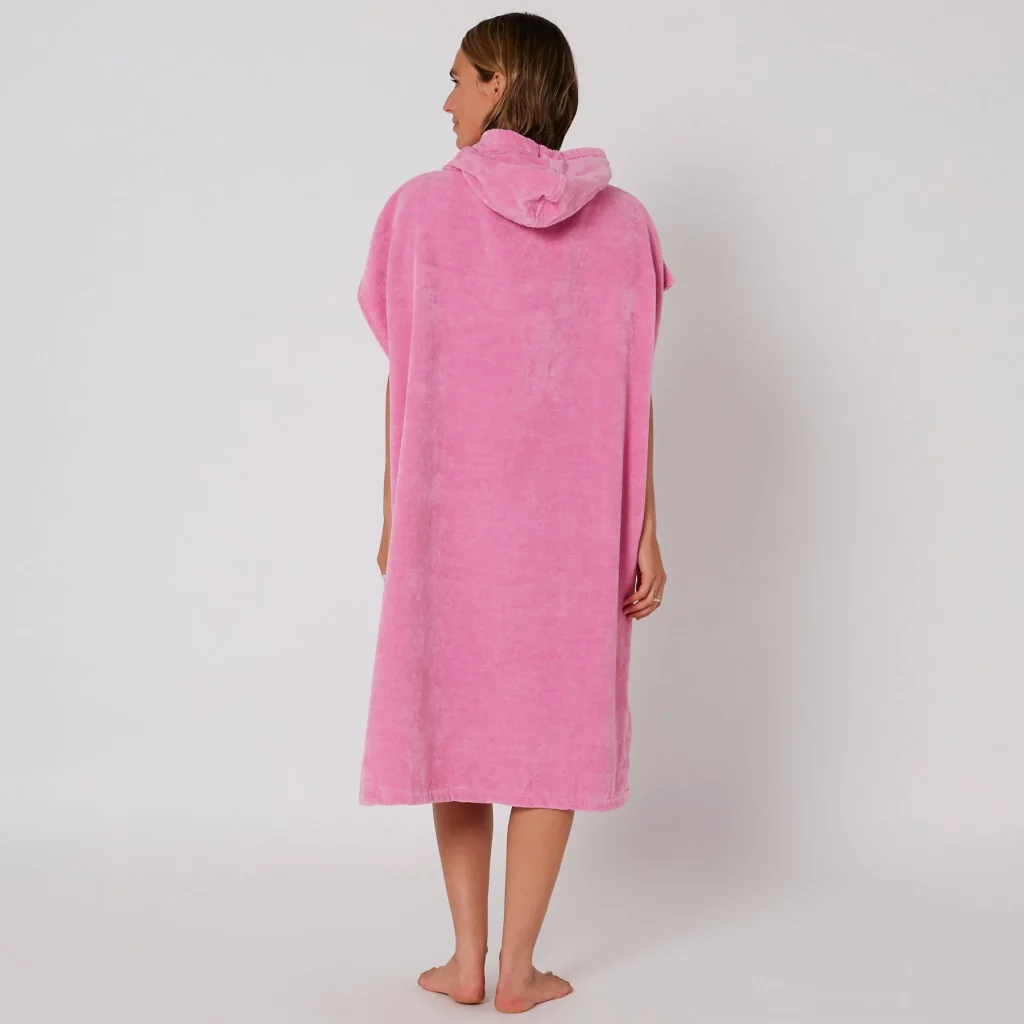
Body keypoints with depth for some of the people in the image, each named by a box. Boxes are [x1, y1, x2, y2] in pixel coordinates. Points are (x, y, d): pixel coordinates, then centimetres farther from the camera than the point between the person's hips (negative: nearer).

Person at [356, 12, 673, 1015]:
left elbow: (405, 379, -3)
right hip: (574, 520, 1)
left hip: (450, 513, 0)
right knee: (555, 727, 9)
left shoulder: (423, 206, -4)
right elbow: (633, 393, -2)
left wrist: (393, 515, 6)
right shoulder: (621, 220, 0)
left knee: (454, 716, 13)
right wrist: (644, 533, 3)